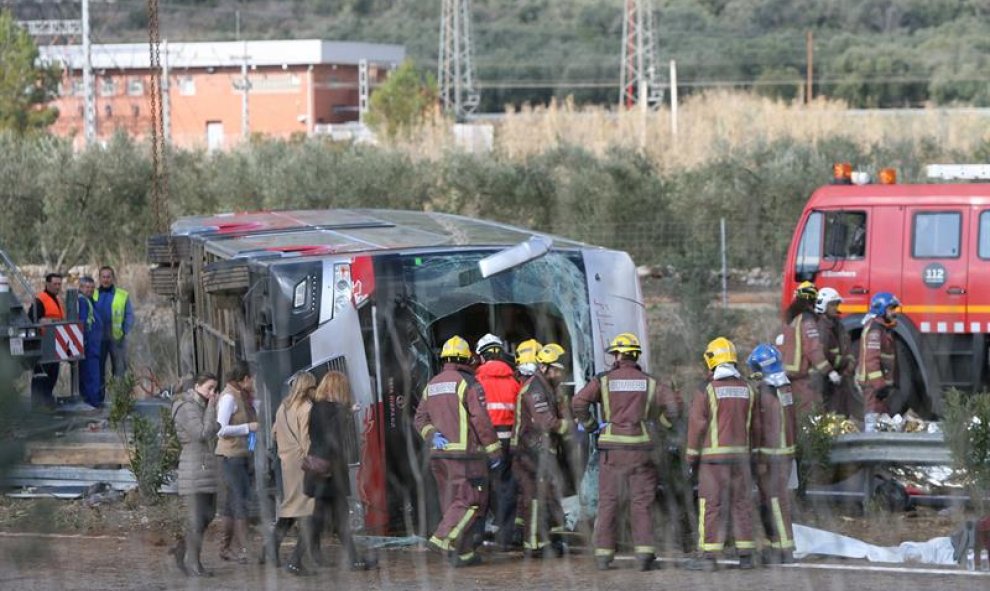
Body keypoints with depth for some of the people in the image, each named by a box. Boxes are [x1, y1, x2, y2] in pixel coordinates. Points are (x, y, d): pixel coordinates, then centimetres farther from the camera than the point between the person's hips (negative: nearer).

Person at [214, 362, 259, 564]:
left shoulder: (242, 397, 14)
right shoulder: (229, 398, -13)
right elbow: (221, 429, -19)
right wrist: (249, 427, -16)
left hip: (243, 455, 9)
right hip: (231, 455, -9)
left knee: (231, 502, 13)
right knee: (239, 502, -11)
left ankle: (225, 548, 19)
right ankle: (243, 549, -14)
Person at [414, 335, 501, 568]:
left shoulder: (432, 385, 14)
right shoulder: (468, 383, -8)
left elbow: (420, 418, 12)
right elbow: (481, 420, -12)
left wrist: (432, 436, -2)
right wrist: (494, 451, -6)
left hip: (440, 453, 7)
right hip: (466, 453, -7)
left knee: (453, 504, 12)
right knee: (471, 501, -5)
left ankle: (463, 553, 13)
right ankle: (442, 539, -19)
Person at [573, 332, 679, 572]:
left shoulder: (604, 380, 0)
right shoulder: (649, 382, 4)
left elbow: (579, 402, -13)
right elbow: (671, 404, -5)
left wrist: (590, 426, 1)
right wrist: (657, 421, 12)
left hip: (612, 447, -1)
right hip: (641, 447, 1)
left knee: (608, 502, 7)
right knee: (642, 502, 4)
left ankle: (603, 554, 5)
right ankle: (644, 553, -4)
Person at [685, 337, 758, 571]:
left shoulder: (707, 390, -10)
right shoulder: (746, 389, 8)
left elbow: (697, 426, -9)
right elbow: (752, 425, 11)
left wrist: (692, 457, -2)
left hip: (714, 455, -5)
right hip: (740, 454, 5)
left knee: (711, 505, -4)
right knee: (741, 503, 9)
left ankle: (707, 555, -6)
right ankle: (746, 554, 10)